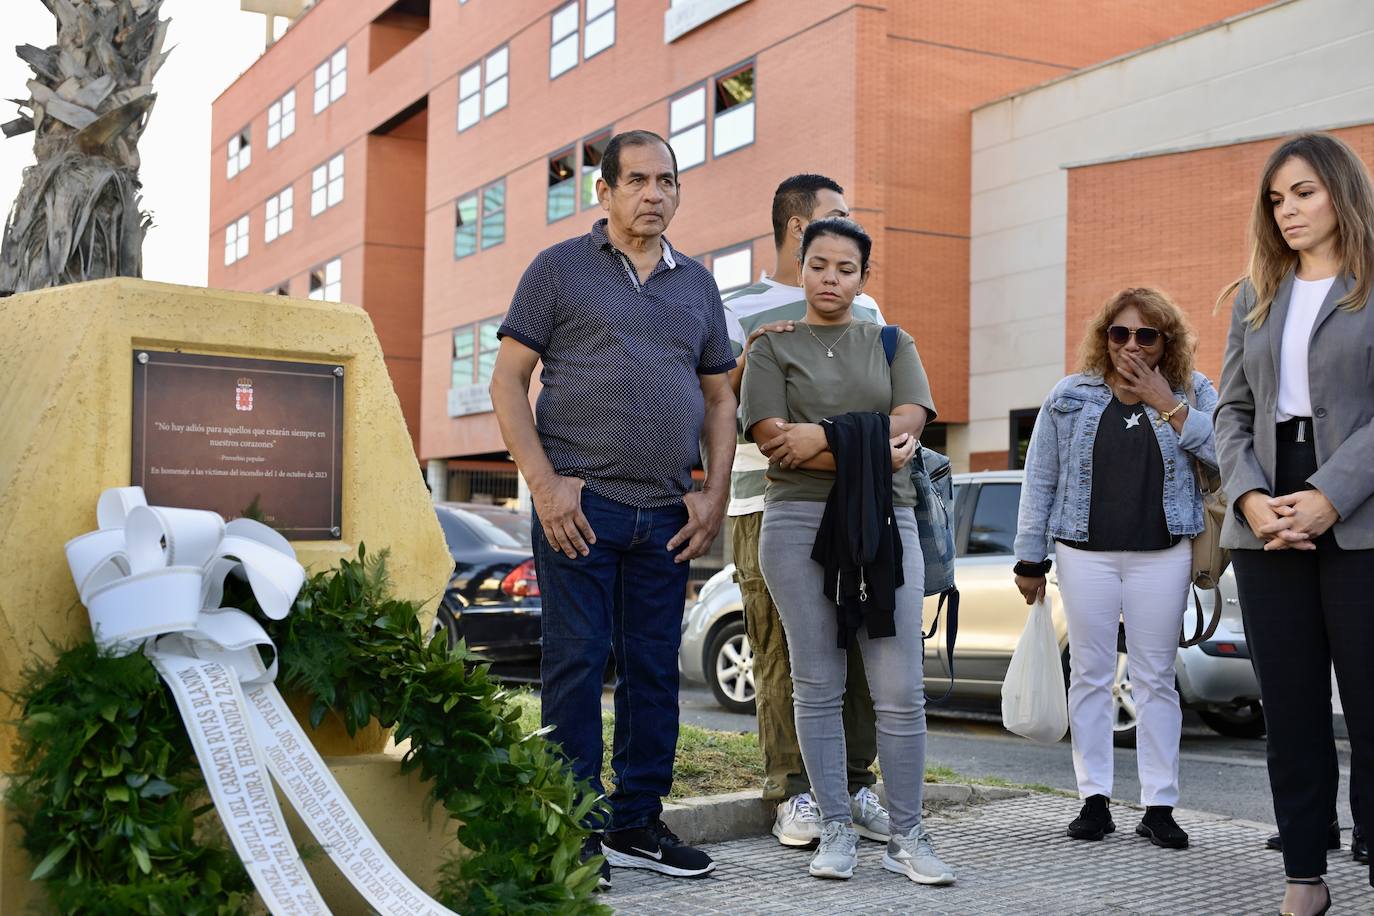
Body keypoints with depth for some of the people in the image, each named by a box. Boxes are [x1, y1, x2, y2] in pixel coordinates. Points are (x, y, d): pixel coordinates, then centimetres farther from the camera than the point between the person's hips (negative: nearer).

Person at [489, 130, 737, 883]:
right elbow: (507, 381, -1)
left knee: (652, 671, 8)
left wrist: (715, 493, 6)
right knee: (575, 665, -2)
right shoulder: (561, 268, 3)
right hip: (580, 505, -4)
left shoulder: (697, 284, 16)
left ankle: (636, 824, 20)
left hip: (666, 516, 5)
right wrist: (546, 485, -11)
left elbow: (718, 397, 19)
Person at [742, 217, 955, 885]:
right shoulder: (772, 346, 9)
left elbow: (907, 427, 1)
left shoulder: (892, 344, 16)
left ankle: (906, 836, 6)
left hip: (884, 523, 1)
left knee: (900, 691, -3)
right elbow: (774, 442, -4)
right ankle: (836, 830, 11)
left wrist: (825, 436, -9)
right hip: (800, 523, -1)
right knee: (818, 685, 2)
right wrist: (870, 446, -9)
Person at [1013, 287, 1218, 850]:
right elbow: (1039, 480, 6)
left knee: (1155, 678, 3)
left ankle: (1159, 805, 9)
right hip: (1086, 551, 1)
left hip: (1162, 554, 0)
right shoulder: (1070, 397, 5)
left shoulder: (1192, 393, 5)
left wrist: (1167, 404, -12)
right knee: (1090, 673, 4)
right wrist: (1030, 560, 4)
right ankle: (1095, 799, 11)